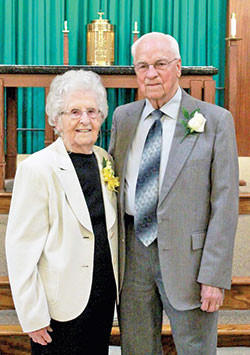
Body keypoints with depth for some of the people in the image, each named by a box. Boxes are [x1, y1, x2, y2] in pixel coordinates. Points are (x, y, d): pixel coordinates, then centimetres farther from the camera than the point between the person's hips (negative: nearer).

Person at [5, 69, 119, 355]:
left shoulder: (107, 162, 6)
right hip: (62, 305, -6)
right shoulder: (37, 168, -13)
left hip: (104, 299, 6)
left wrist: (117, 288, 11)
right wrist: (32, 316, -15)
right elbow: (20, 247, -14)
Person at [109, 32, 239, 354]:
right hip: (132, 251, 4)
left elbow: (225, 204, -9)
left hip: (186, 255, -4)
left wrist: (214, 276, -14)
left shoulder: (215, 121, -7)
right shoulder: (123, 117, 7)